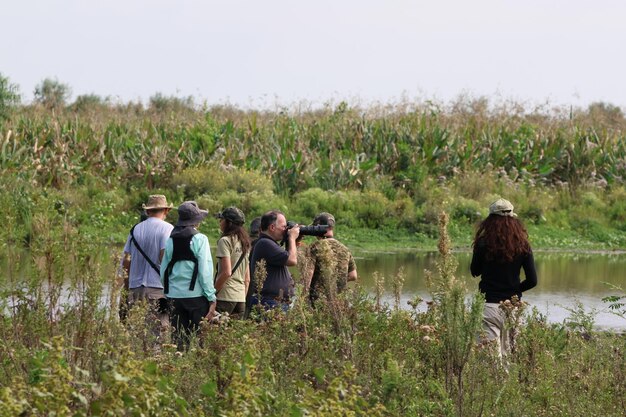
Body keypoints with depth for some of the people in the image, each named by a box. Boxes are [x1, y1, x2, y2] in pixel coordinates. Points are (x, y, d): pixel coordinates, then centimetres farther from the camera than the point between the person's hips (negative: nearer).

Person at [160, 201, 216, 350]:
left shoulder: (171, 240, 8)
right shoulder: (200, 239, -7)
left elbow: (163, 271, 12)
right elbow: (205, 271, -12)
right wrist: (211, 298, -8)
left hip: (175, 295, 5)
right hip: (196, 295, -5)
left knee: (178, 340, 7)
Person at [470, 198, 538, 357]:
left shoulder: (483, 243, -7)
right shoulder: (522, 245, -1)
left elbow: (475, 272, 8)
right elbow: (532, 280, 0)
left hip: (489, 304, -3)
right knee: (508, 354, 15)